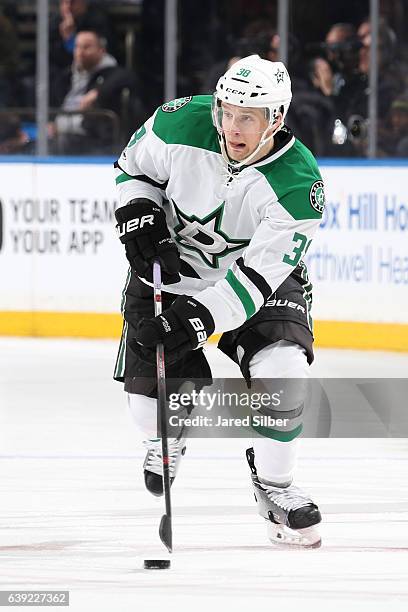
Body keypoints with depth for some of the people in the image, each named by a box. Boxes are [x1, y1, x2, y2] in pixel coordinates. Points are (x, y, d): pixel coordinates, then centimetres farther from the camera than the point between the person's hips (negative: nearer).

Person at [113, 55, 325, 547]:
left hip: (256, 271, -1)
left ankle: (274, 485, 0)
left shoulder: (299, 186, -29)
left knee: (281, 366, -24)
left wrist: (200, 318, -37)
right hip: (171, 261, 2)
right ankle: (166, 438, 31)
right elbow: (133, 166, 0)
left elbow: (257, 275, -28)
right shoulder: (182, 123, -23)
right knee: (152, 383, -9)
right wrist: (138, 219, -16)